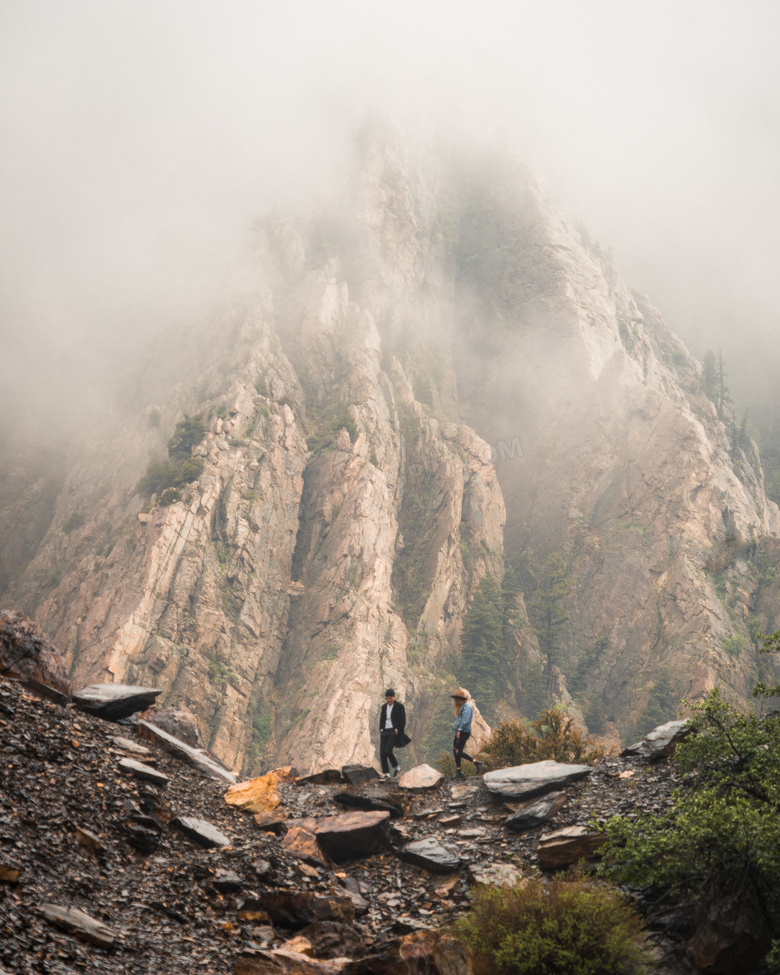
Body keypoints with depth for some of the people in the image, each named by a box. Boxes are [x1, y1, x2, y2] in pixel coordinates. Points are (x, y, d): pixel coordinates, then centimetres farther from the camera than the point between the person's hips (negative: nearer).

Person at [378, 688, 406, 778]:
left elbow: (403, 721, -5)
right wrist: (381, 731, 8)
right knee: (382, 753, -5)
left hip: (394, 732, -6)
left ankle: (396, 767, 2)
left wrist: (398, 731, -12)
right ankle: (387, 774, 2)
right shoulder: (383, 707, 14)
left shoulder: (399, 706, -3)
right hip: (385, 732, 6)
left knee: (388, 751, -21)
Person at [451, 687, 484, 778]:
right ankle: (458, 771, 12)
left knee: (459, 752, -13)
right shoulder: (462, 706, 19)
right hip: (459, 732, 10)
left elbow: (465, 720, -20)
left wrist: (459, 730, -23)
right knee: (455, 750, 9)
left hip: (463, 732, -10)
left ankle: (476, 763, -7)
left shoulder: (467, 706, -12)